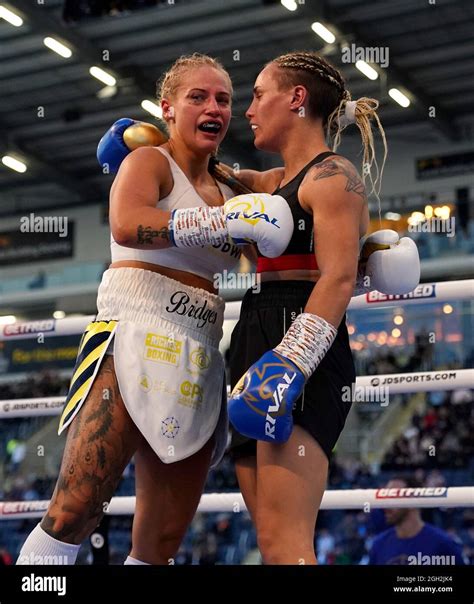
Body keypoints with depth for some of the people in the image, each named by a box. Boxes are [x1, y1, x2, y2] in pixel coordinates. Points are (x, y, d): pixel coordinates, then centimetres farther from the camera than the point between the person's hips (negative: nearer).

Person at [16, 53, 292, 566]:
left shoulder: (229, 194, 22)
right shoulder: (149, 162, 3)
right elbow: (126, 225, -18)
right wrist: (228, 222, -27)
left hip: (197, 364, 7)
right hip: (135, 338, -7)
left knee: (162, 541, 3)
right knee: (74, 514, -18)